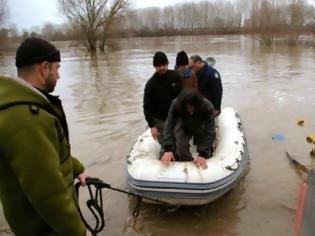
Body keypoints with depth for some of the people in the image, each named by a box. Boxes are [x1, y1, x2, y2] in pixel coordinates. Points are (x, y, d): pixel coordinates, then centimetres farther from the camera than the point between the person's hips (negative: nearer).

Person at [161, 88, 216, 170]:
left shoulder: (208, 107, -37)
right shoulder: (176, 105, -33)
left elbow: (209, 133, -38)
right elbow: (169, 127, -34)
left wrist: (203, 154, -46)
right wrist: (168, 149, -45)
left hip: (201, 130, -1)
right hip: (184, 128, 1)